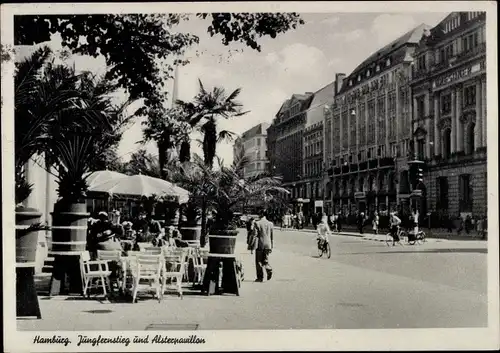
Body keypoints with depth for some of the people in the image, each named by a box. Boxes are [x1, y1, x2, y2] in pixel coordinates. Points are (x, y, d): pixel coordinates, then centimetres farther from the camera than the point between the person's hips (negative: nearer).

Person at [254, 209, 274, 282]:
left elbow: (255, 235, -10)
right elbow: (272, 236, 8)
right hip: (268, 245, 4)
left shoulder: (257, 223, -9)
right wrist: (271, 246, 15)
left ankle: (260, 277, 6)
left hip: (260, 244, -4)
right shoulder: (270, 224, 4)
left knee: (259, 261, 5)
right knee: (265, 260, 16)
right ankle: (269, 270, -11)